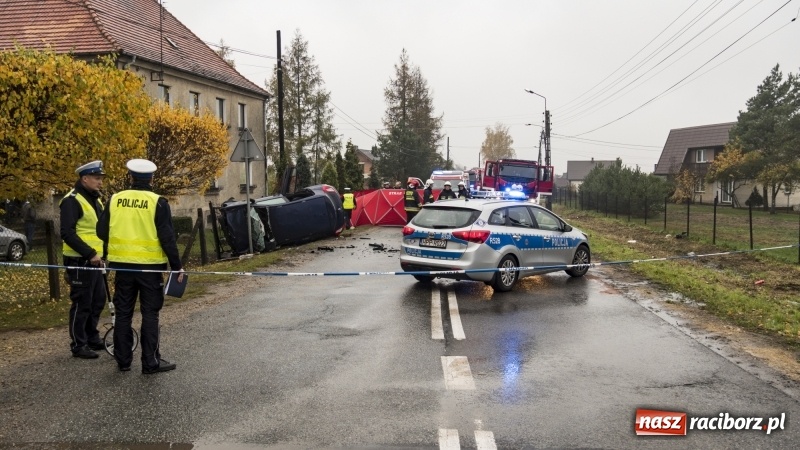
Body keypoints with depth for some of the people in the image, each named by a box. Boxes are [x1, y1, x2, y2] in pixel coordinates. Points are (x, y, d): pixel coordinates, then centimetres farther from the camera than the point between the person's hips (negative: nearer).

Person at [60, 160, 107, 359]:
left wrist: (104, 252, 12)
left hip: (95, 260, 9)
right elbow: (67, 233, -21)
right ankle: (78, 345, 9)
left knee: (98, 301, 15)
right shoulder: (72, 201, -14)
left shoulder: (96, 200, 15)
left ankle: (92, 337, 29)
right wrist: (89, 254, -24)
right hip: (80, 262, -9)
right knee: (82, 304, -2)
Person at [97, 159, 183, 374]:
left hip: (122, 264, 3)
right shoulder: (157, 202, -9)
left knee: (123, 313, 13)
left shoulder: (115, 199, 2)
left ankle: (123, 360, 19)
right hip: (150, 266, -3)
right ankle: (151, 362, 5)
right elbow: (167, 238, -11)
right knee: (150, 314, 3)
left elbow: (102, 232, 7)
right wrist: (176, 266, -5)